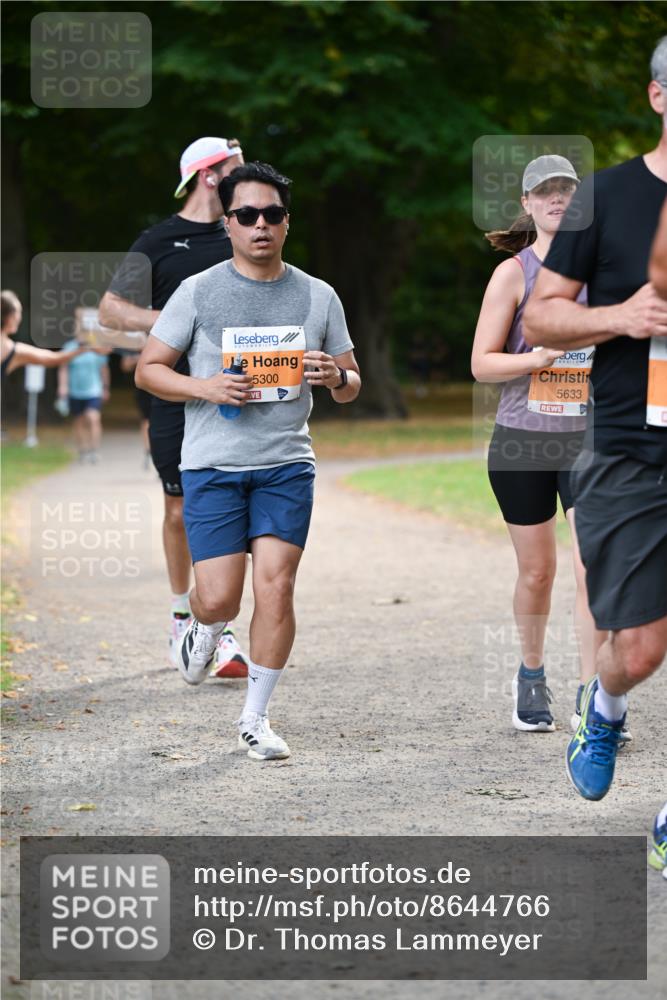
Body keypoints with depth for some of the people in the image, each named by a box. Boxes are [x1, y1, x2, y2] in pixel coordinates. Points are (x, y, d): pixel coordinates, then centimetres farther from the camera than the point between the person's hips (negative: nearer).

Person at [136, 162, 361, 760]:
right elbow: (148, 370, 4)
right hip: (212, 465, -1)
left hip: (286, 466, 1)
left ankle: (255, 718, 6)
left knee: (276, 587, -9)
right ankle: (205, 633, 31)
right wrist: (203, 387, -14)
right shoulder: (199, 292, 1)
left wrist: (336, 377, -10)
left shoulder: (318, 297, 7)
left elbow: (351, 387, 14)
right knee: (219, 599, -7)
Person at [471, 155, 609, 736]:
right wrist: (538, 358, -19)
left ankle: (590, 696, -9)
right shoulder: (514, 272, 0)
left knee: (595, 564, -13)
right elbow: (482, 363, -4)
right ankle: (531, 677, 31)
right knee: (537, 571, 7)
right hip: (523, 435, -1)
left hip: (590, 435, 1)